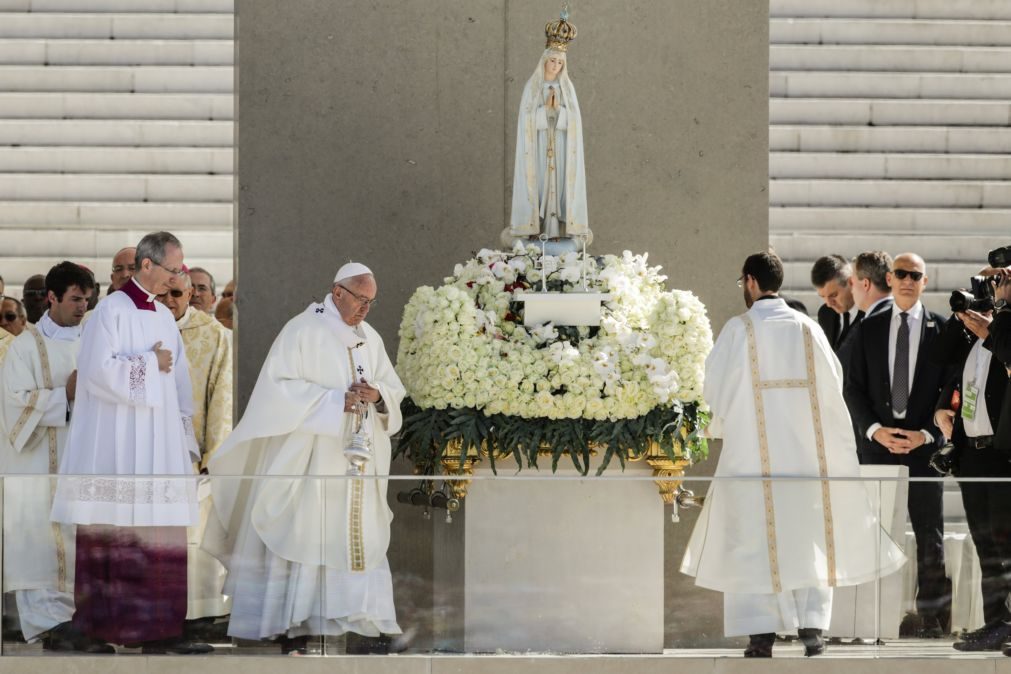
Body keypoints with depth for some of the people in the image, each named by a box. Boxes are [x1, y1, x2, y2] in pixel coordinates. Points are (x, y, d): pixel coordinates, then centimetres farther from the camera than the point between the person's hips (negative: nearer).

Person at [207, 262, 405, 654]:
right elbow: (282, 387, -14)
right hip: (310, 459, -6)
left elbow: (394, 391, 14)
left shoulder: (370, 338, 14)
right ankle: (294, 632, -7)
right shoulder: (303, 331, -6)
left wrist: (377, 396, -10)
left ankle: (358, 620, 7)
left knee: (359, 540, 4)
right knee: (304, 539, -8)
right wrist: (337, 401, -20)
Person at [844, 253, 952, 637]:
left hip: (924, 444, -1)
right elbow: (853, 387, 6)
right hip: (877, 443, 1)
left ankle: (931, 617, 5)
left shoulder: (942, 330, 3)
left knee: (929, 536, 1)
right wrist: (874, 429, -8)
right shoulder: (869, 329, 9)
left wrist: (926, 434, -11)